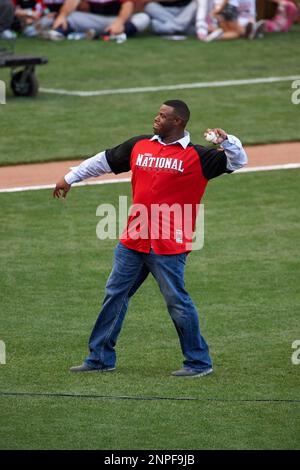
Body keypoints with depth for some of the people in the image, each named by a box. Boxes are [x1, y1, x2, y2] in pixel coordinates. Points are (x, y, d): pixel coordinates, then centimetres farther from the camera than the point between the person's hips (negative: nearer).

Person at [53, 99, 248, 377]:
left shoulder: (198, 156, -5)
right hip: (133, 241, 6)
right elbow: (105, 161, 22)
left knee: (177, 302, -5)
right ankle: (101, 358, 21)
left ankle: (199, 362, 8)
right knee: (115, 295, 11)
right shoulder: (139, 146, 11)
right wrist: (71, 178, 27)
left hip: (169, 246, -6)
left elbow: (237, 161, -8)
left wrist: (226, 141, -27)